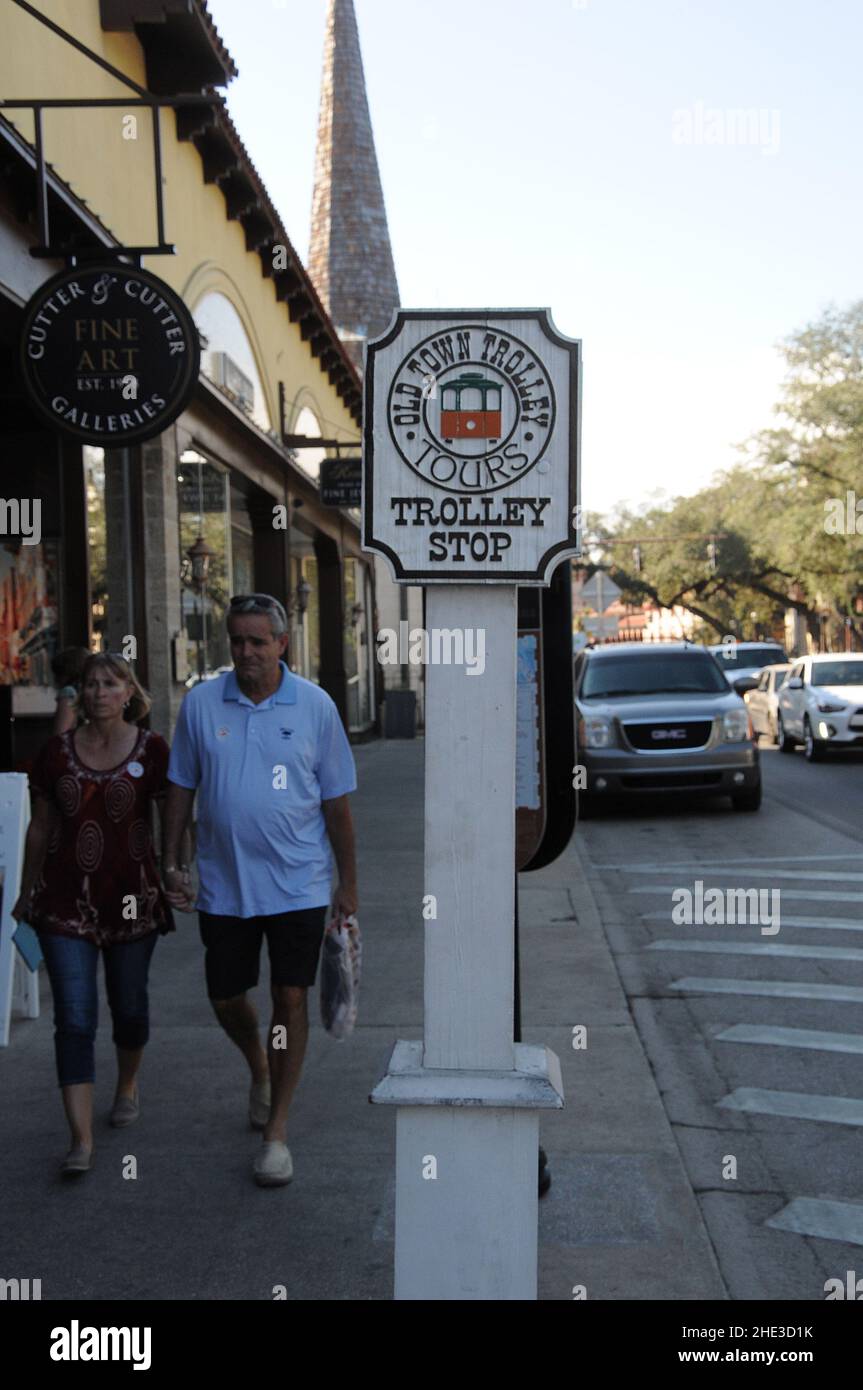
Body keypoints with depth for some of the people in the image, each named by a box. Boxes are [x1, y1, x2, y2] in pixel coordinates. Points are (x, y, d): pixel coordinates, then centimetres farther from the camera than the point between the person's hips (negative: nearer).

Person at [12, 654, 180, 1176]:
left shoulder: (151, 750, -4)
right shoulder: (58, 751, 1)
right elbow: (41, 827, 10)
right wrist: (26, 892, 15)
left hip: (132, 897, 0)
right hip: (66, 900, 1)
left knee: (129, 1005, 14)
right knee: (74, 1018, -5)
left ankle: (128, 1084, 44)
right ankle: (82, 1139, -2)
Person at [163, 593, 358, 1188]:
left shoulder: (315, 705, -4)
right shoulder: (201, 703, -1)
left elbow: (336, 800, 1)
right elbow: (181, 787, 8)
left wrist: (348, 882, 2)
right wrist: (172, 859, 3)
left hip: (298, 884, -2)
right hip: (223, 884, 2)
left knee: (290, 998, -2)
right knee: (226, 999, 11)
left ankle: (277, 1130, 13)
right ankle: (261, 1071, 44)